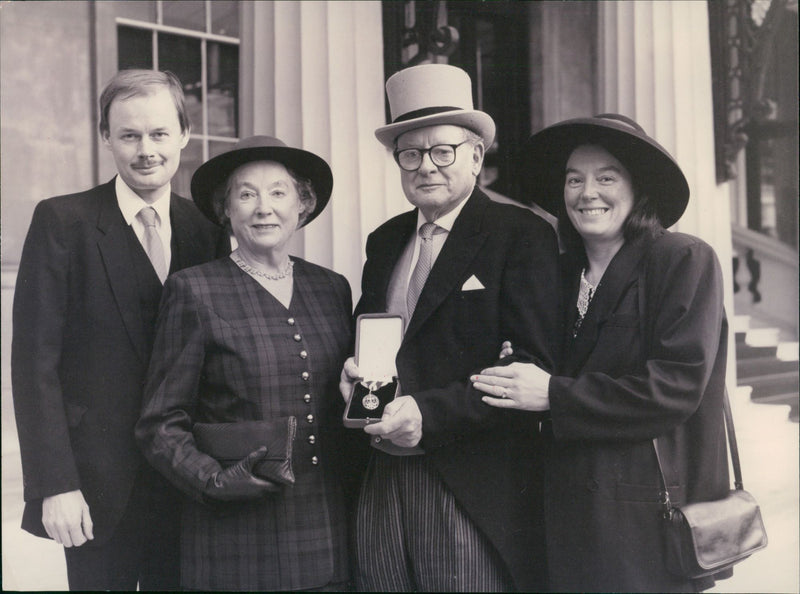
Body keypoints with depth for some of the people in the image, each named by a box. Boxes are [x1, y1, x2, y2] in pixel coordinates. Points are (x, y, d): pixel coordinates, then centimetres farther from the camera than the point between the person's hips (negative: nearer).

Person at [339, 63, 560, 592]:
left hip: (475, 496, -5)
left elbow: (536, 369, -12)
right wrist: (353, 370, 0)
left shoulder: (522, 236, -5)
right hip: (383, 486, 6)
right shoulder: (384, 242, 15)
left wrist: (430, 414, -19)